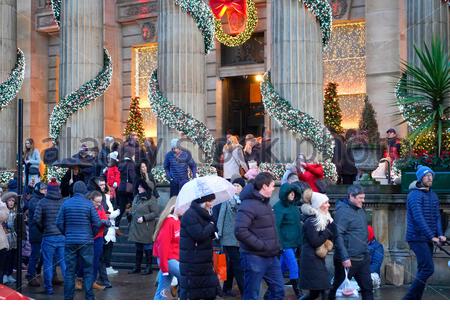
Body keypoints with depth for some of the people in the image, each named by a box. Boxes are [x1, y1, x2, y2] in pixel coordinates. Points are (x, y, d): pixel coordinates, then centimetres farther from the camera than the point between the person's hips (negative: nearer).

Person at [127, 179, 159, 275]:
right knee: (138, 248, 15)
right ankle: (137, 267, 24)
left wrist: (144, 218, -20)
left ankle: (149, 268, 11)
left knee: (147, 248, 2)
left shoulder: (151, 199, -14)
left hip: (146, 229, -8)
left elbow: (155, 213, -18)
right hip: (136, 228, 8)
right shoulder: (137, 197, 10)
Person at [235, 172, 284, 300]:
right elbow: (240, 231, -27)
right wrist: (261, 245, -23)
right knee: (252, 296, 2)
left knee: (278, 290, 14)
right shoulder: (248, 204, -17)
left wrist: (275, 246, 10)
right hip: (254, 258, -9)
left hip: (271, 257, 9)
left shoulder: (266, 203, 12)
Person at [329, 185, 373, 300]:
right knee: (339, 286, 5)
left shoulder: (360, 210, 11)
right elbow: (338, 236, -22)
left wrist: (366, 252, 18)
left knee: (367, 286, 8)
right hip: (348, 259, -8)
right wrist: (344, 258, -26)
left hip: (363, 258, 8)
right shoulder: (343, 211, -16)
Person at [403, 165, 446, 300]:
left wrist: (440, 234, -5)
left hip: (428, 239, 8)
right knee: (428, 269, -14)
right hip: (417, 238, -8)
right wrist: (431, 236, -24)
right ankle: (409, 299, -6)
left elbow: (437, 216, 10)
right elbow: (419, 218, -21)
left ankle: (416, 299, 17)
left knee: (423, 270, 10)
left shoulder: (433, 195, 14)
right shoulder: (415, 195, -12)